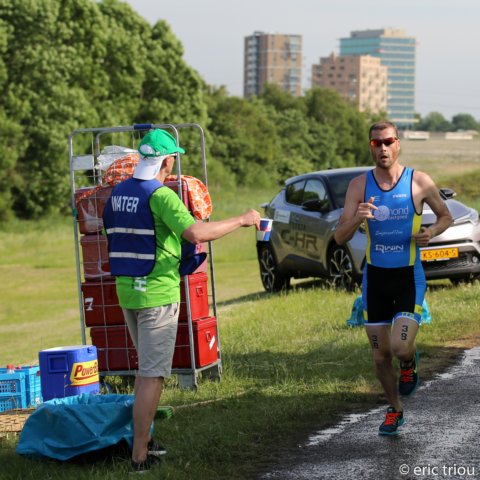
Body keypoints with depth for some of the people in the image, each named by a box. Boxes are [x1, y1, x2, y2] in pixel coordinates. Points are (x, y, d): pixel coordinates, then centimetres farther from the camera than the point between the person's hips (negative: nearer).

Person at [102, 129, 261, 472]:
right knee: (153, 374, -4)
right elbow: (196, 233, -28)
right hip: (157, 293, -8)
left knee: (147, 368, 22)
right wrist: (241, 221, -18)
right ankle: (140, 456, -5)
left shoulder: (118, 193, 8)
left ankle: (143, 440, 27)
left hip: (126, 289, 8)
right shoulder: (160, 196, -17)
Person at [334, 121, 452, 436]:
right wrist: (356, 219, -27)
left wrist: (432, 232, -13)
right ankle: (395, 410, 30)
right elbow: (340, 238, -5)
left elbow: (446, 216, 9)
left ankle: (410, 363, 19)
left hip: (410, 277, -2)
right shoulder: (359, 185, -3)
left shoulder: (419, 182, -7)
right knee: (381, 355, 8)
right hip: (375, 277, 2)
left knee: (400, 347, -18)